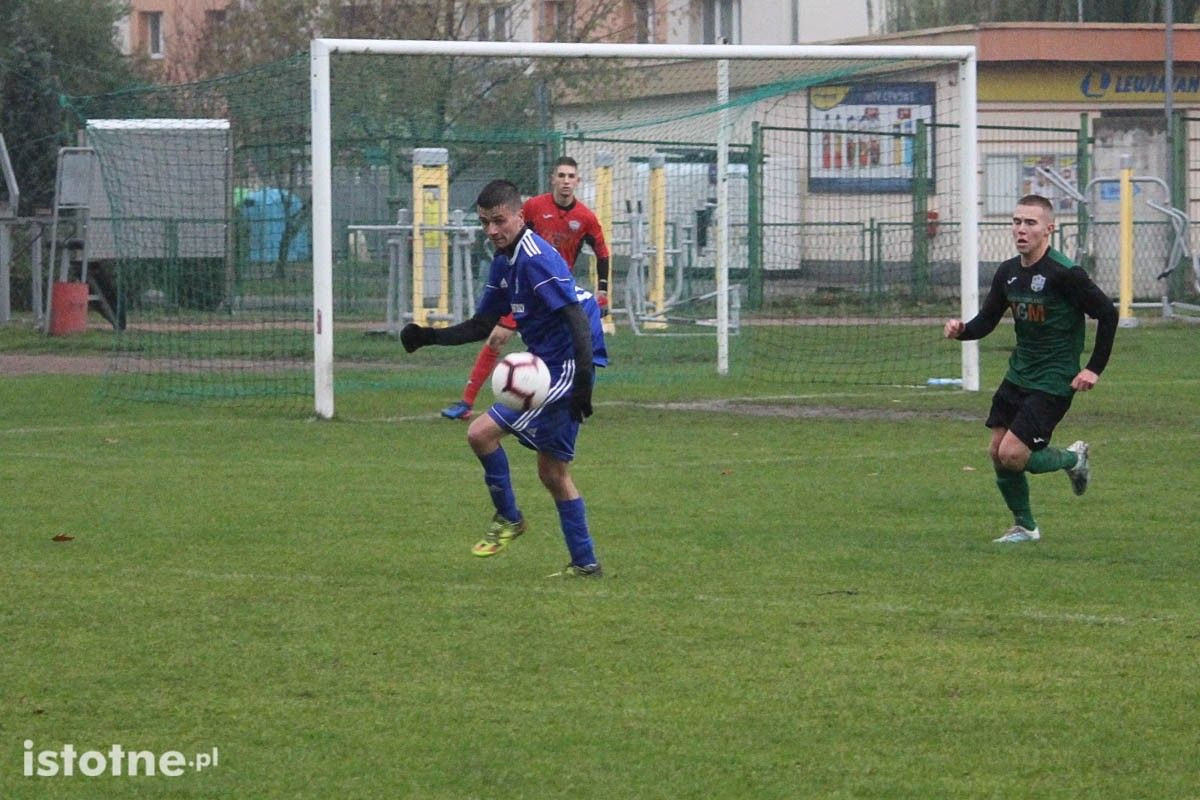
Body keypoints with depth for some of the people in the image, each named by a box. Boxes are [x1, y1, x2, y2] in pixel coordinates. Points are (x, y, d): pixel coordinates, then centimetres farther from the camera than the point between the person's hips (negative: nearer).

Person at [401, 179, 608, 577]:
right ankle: (585, 563, 21)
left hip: (567, 370, -10)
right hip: (552, 369, 10)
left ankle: (508, 518, 5)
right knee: (552, 473, 15)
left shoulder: (536, 259, -17)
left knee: (481, 432, -13)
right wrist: (429, 336, 8)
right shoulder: (504, 261, 13)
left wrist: (583, 379, -32)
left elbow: (577, 317, -24)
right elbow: (481, 326, 21)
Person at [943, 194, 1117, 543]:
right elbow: (987, 320, 10)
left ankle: (1073, 458, 14)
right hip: (1018, 375, 7)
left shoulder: (1065, 274, -18)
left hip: (1053, 382, -7)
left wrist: (1094, 369, -12)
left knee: (1012, 454, -15)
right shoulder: (1008, 272, 3)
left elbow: (1108, 314, -12)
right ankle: (1024, 526, 23)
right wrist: (960, 330, -13)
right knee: (997, 452, 4)